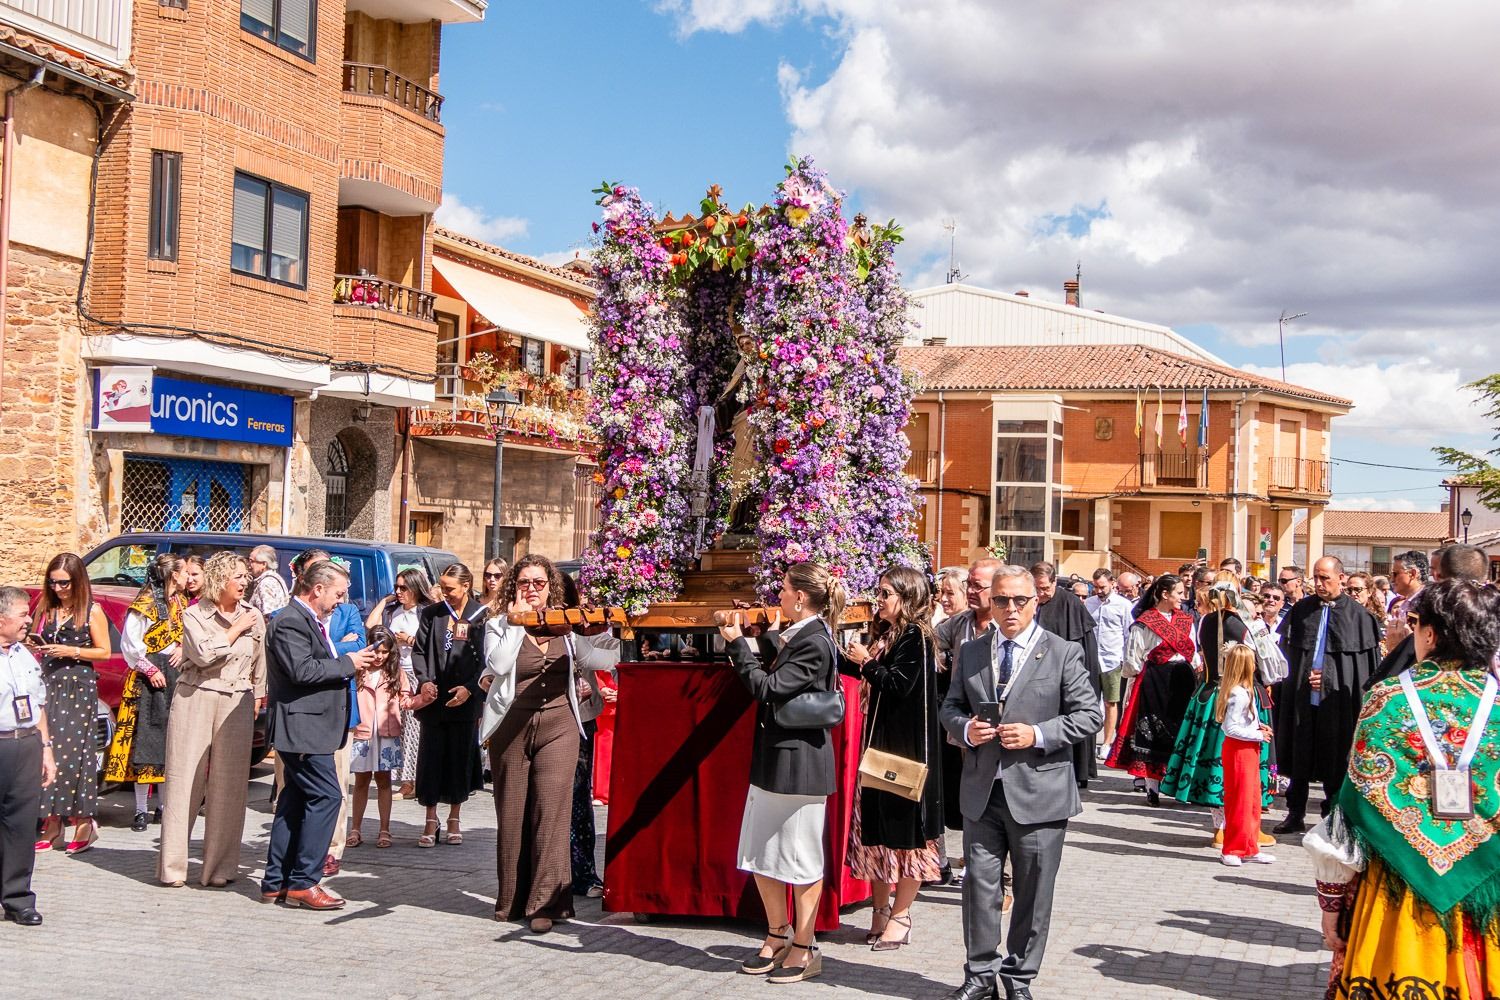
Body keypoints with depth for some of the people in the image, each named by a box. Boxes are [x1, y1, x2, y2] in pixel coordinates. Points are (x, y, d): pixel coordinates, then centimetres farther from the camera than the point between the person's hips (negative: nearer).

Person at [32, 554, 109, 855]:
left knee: (72, 750, -8)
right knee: (48, 749, 0)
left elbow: (104, 652, -2)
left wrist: (71, 651, -12)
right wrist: (37, 649, -3)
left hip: (79, 687, -4)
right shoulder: (45, 609, 12)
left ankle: (83, 823, -2)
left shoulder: (92, 612, -1)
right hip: (48, 684, 4)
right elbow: (36, 646, 19)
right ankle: (52, 824, 5)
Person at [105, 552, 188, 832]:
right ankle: (141, 810, -2)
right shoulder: (146, 603, -9)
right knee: (146, 741, -6)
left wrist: (182, 649, -1)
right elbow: (130, 644, -11)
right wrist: (150, 670, -16)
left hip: (176, 676, 7)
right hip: (149, 679, -7)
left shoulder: (180, 602, 13)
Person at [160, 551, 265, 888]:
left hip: (236, 704, 2)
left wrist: (257, 697, 15)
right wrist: (236, 630, -8)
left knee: (229, 786, 0)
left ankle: (219, 867, 6)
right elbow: (204, 654, -16)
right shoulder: (195, 615, 0)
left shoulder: (254, 617, 9)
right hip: (195, 699, -2)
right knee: (185, 780, -2)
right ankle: (172, 866, 5)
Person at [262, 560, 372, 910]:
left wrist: (351, 662, 10)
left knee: (296, 800, 12)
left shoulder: (310, 621, 19)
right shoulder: (290, 621, -14)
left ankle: (277, 883, 17)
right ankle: (303, 882, -9)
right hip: (302, 727, -11)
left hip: (306, 729, 11)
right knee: (326, 796, -12)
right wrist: (347, 663, -15)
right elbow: (301, 670, -24)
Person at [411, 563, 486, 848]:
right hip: (434, 697, 2)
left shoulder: (481, 616, -3)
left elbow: (487, 658, -5)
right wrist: (424, 680, -5)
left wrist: (470, 688, -13)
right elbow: (418, 650, 10)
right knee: (431, 757, 1)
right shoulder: (431, 614, 6)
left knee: (460, 757, 6)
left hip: (465, 699, -2)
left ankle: (454, 820, 18)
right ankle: (431, 822, 8)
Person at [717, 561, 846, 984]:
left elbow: (768, 688, -22)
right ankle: (778, 934, 29)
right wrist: (741, 639, 9)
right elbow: (770, 682, 13)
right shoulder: (795, 635, 12)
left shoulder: (814, 644, -18)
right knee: (760, 855, 15)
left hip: (799, 763, -10)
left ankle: (804, 949, 13)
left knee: (800, 860, 2)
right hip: (772, 759, 10)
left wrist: (736, 643, -14)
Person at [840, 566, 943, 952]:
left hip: (907, 746, -9)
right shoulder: (887, 634, 12)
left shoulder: (916, 638, -13)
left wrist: (867, 662, -12)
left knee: (904, 828, 0)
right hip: (881, 740, 9)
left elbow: (900, 685, -21)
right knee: (878, 826, 11)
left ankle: (900, 917, 7)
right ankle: (882, 910, 20)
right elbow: (871, 675, 13)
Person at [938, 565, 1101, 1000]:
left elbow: (1090, 715, -5)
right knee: (979, 883, 6)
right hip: (982, 790, 3)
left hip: (1037, 792, -3)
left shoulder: (1063, 653, -2)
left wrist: (1038, 734, -16)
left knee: (1033, 891, 7)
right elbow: (950, 706, 16)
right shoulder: (970, 652, 9)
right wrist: (965, 729, -6)